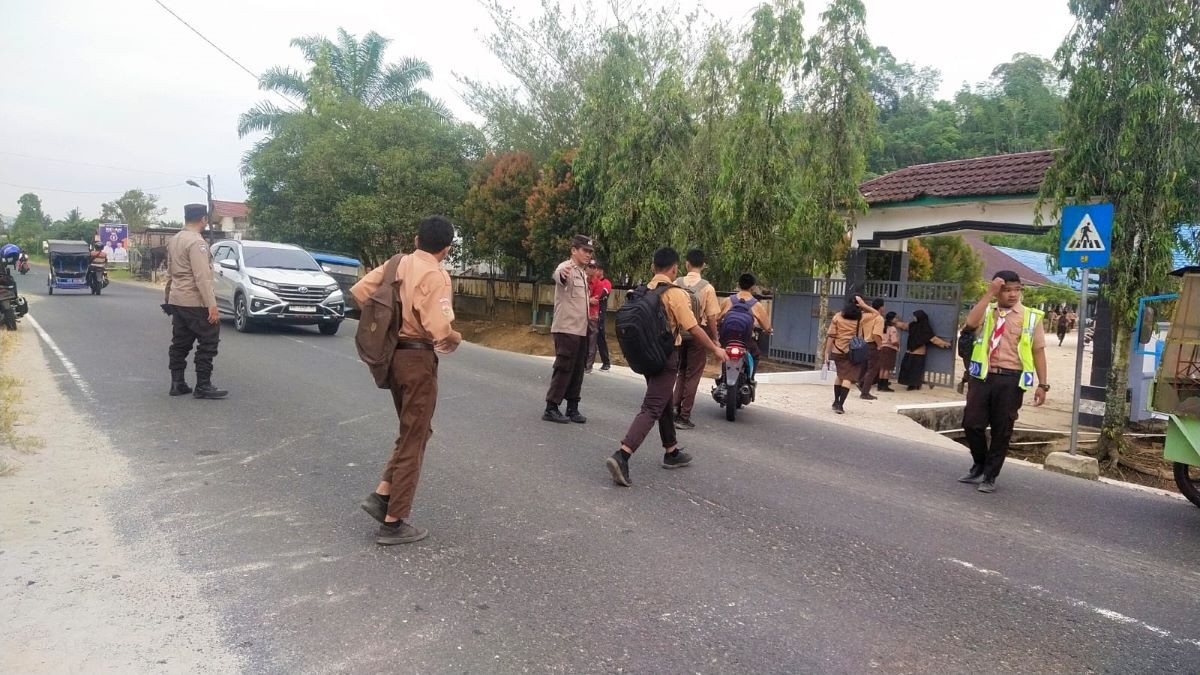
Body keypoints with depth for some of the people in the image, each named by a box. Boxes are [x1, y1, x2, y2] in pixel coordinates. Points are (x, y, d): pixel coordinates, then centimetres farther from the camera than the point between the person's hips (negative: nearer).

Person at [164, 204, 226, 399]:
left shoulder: (173, 241, 13)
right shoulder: (196, 242, -16)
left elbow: (170, 273, 20)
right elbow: (202, 277, -22)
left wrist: (168, 299, 27)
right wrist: (212, 305, -24)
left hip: (177, 301, 9)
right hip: (196, 303, -9)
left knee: (180, 344, 12)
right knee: (208, 343, -4)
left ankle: (177, 383, 15)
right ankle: (203, 386, -4)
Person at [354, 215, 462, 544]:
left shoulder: (398, 264, 7)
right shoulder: (435, 275, -16)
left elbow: (359, 291, 8)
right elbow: (440, 328, -26)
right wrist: (455, 339, -5)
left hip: (393, 353, 8)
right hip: (418, 358, -8)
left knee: (412, 431, 23)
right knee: (414, 440, 2)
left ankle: (382, 495, 15)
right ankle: (394, 523, 8)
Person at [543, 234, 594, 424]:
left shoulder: (583, 272, 16)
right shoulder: (566, 268, -12)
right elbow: (558, 275, -39)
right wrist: (562, 273, -61)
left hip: (581, 330, 9)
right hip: (566, 329, -8)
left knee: (577, 370, 10)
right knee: (563, 369, -6)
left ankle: (572, 408, 18)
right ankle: (551, 408, 1)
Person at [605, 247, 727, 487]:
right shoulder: (675, 294, -15)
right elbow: (694, 329, -15)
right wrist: (715, 349, -2)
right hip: (666, 356, -8)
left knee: (664, 403, 21)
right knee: (652, 409, -10)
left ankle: (672, 452, 35)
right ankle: (621, 457, -23)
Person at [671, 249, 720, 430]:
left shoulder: (676, 284, -3)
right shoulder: (707, 287, -10)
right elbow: (712, 317, -9)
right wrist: (715, 339, 3)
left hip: (679, 333, 3)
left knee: (682, 372, 20)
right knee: (692, 376, 6)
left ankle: (675, 407, 8)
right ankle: (684, 417, 9)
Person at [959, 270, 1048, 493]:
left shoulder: (1031, 317, 4)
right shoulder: (986, 310, 8)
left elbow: (1039, 351, 4)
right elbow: (971, 322, -16)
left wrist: (1042, 384, -1)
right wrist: (989, 292, -14)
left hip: (1011, 379, -1)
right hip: (983, 376, 2)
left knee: (1002, 430, 4)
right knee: (972, 424, 3)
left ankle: (990, 476, 18)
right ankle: (979, 466, 27)